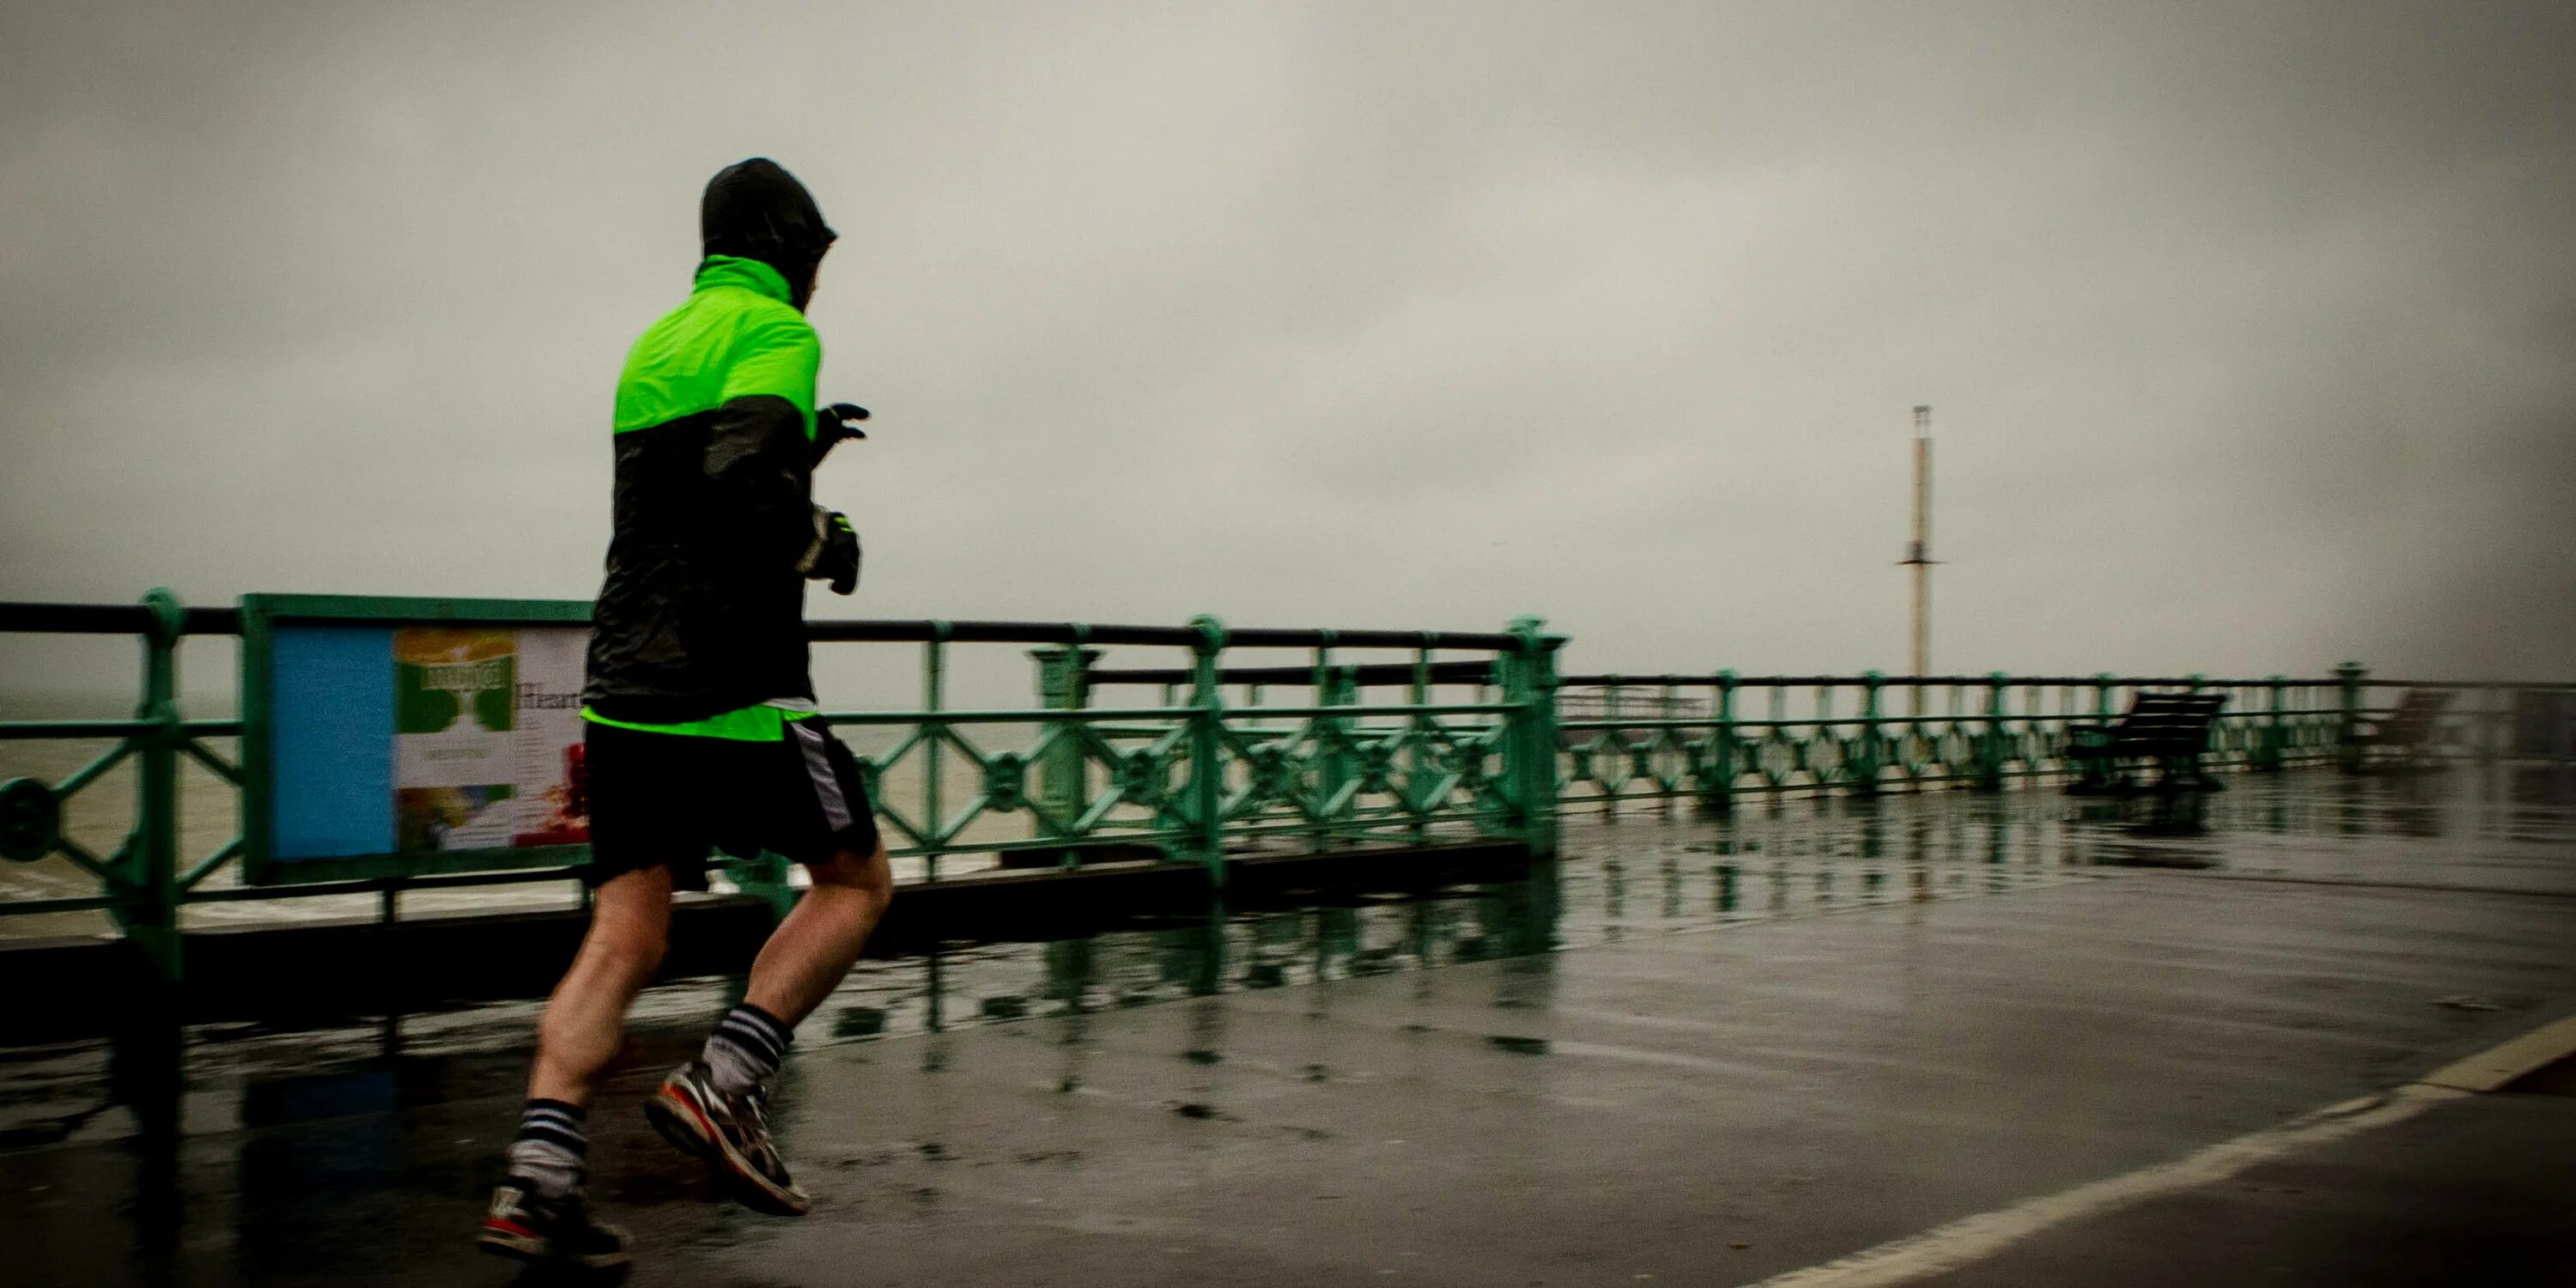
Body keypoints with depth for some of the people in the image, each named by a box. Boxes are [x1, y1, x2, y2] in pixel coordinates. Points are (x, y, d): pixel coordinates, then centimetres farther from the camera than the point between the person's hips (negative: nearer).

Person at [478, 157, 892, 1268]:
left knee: (624, 937, 5)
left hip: (626, 682, 8)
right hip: (731, 685, -7)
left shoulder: (655, 344, 20)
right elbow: (744, 479, -23)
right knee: (855, 880, 8)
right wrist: (822, 543, -6)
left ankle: (536, 1185, -4)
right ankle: (722, 1085, -5)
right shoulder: (775, 331, -5)